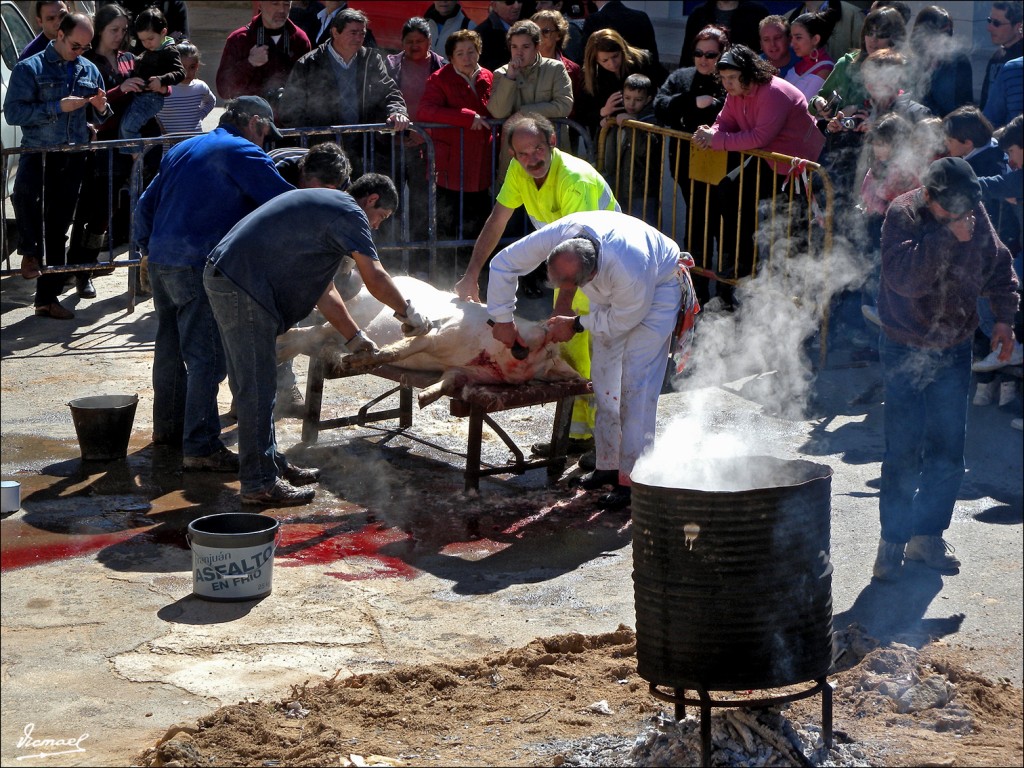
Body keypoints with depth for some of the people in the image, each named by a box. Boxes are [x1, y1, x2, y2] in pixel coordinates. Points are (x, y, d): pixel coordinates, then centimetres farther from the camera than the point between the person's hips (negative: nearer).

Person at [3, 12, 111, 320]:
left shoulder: (90, 70, 11)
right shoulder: (30, 68, -3)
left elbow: (99, 119, 19)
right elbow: (12, 112, -13)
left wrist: (101, 108, -5)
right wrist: (58, 106, -19)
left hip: (73, 158, 4)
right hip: (38, 152, -4)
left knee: (59, 228, 8)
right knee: (26, 191, -37)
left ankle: (47, 297, 16)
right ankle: (31, 253, -15)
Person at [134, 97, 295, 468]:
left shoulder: (181, 149, 21)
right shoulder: (242, 152, -4)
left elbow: (146, 206, 24)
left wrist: (151, 248, 29)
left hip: (160, 261, 9)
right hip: (199, 266, -9)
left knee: (171, 346, 20)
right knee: (207, 357, -7)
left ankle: (168, 425, 34)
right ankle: (200, 447, -8)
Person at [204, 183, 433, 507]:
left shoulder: (323, 205, 27)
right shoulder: (348, 213, -4)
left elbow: (323, 288, 29)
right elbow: (375, 278, -11)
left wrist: (354, 338, 29)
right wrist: (408, 314, 4)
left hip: (223, 276, 11)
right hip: (242, 284, -11)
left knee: (254, 385, 17)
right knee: (256, 387, -8)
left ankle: (270, 462, 26)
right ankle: (259, 483, -6)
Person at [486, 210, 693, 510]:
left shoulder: (629, 272, -45)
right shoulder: (555, 236, -32)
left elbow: (623, 320, -25)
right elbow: (503, 263, -16)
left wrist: (576, 325, -14)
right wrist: (502, 319, -13)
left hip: (660, 285, -6)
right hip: (610, 293, 6)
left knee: (636, 382, -14)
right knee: (604, 373, 5)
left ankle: (631, 477, -12)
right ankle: (608, 464, 15)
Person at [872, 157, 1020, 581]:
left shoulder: (975, 214, -2)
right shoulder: (903, 215, -16)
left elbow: (998, 266, 14)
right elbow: (903, 276, -31)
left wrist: (1003, 316, 5)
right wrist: (947, 236, -34)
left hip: (954, 350, 4)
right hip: (905, 351, -4)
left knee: (948, 450, 7)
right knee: (903, 451, -5)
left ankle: (928, 534, 20)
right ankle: (893, 539, 8)